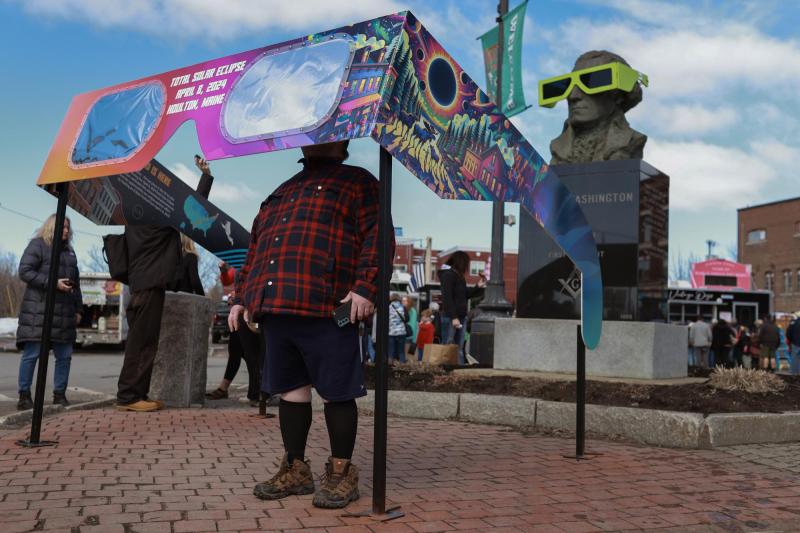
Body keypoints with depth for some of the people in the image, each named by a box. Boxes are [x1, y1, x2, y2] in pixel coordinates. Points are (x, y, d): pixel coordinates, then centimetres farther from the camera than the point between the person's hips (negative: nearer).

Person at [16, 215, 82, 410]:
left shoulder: (69, 251, 22)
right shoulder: (38, 245, 2)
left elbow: (76, 282, 25)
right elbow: (24, 271, -9)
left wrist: (77, 309, 20)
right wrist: (52, 283, -16)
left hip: (64, 314, 6)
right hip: (38, 311, -6)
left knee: (64, 356, 5)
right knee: (31, 354, -5)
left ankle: (59, 394, 13)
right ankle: (24, 395, 4)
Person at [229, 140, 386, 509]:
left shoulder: (357, 182, 8)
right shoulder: (282, 192, 28)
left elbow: (377, 237, -6)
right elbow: (254, 250, 28)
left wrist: (365, 287, -18)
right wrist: (242, 296, 20)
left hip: (327, 311, -6)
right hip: (275, 309, 7)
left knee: (336, 392, 0)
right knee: (290, 389, 11)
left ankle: (341, 472, 13)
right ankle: (296, 470, 23)